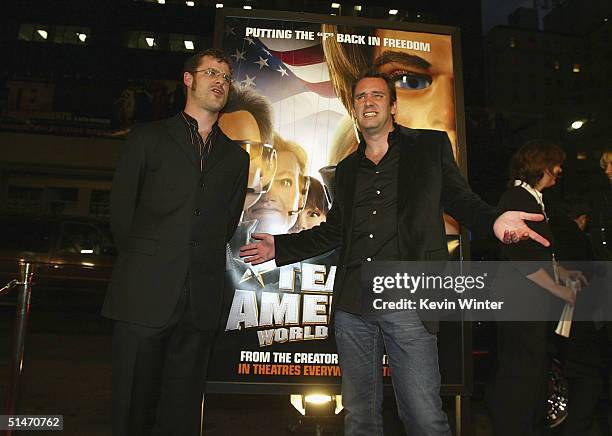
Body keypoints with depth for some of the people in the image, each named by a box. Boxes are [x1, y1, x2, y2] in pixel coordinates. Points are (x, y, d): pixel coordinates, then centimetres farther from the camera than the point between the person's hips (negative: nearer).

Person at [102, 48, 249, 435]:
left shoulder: (236, 157, 15)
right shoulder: (149, 138, 9)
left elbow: (227, 224, 14)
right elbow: (121, 211, 9)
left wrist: (201, 266, 6)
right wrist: (145, 262, 7)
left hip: (201, 302, 2)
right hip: (144, 294, -2)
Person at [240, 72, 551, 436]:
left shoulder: (431, 146, 9)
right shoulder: (347, 169, 19)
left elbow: (461, 199, 9)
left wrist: (493, 220, -13)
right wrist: (281, 247, 18)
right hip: (352, 303, 4)